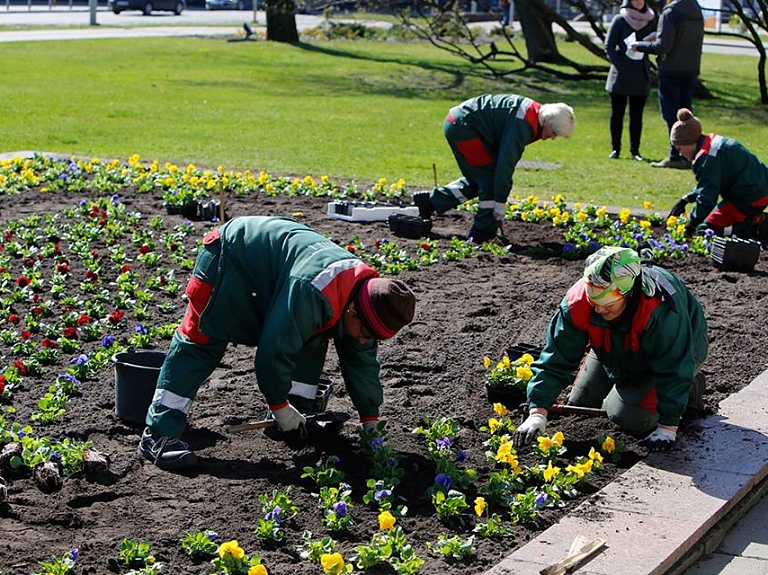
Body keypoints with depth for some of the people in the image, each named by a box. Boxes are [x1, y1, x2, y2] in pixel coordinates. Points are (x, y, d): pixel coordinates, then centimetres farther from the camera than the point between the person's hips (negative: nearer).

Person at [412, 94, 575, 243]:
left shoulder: (534, 111, 7)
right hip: (463, 125, -11)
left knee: (478, 179, 17)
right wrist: (500, 203, -20)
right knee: (490, 179, -7)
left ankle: (430, 200, 22)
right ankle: (482, 235, -1)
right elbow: (506, 163, -26)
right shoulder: (521, 125, -25)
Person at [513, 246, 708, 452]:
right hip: (616, 348, 5)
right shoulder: (577, 301, -32)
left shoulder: (661, 308, -45)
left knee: (628, 417, -20)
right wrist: (538, 411, -34)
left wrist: (668, 426, -33)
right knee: (580, 405, 7)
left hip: (679, 348, -5)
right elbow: (556, 358, -26)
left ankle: (688, 387, 5)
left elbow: (673, 369, -35)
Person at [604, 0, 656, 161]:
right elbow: (609, 47, -2)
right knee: (617, 113, 4)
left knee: (637, 115, 5)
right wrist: (620, 66, -13)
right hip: (621, 75, -2)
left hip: (641, 75, 2)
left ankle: (635, 149, 10)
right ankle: (615, 149, 11)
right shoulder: (620, 20, -2)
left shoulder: (649, 20, 7)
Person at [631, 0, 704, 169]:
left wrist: (640, 46, -3)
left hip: (670, 72, -7)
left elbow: (662, 46, -18)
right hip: (691, 71, 7)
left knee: (671, 115, -3)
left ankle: (675, 157, -5)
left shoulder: (670, 14, -14)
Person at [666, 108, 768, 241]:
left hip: (750, 199, -11)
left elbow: (707, 196, -21)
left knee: (706, 229, -8)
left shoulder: (707, 158, -22)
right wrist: (686, 199, 16)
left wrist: (692, 225, -12)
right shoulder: (713, 140, 11)